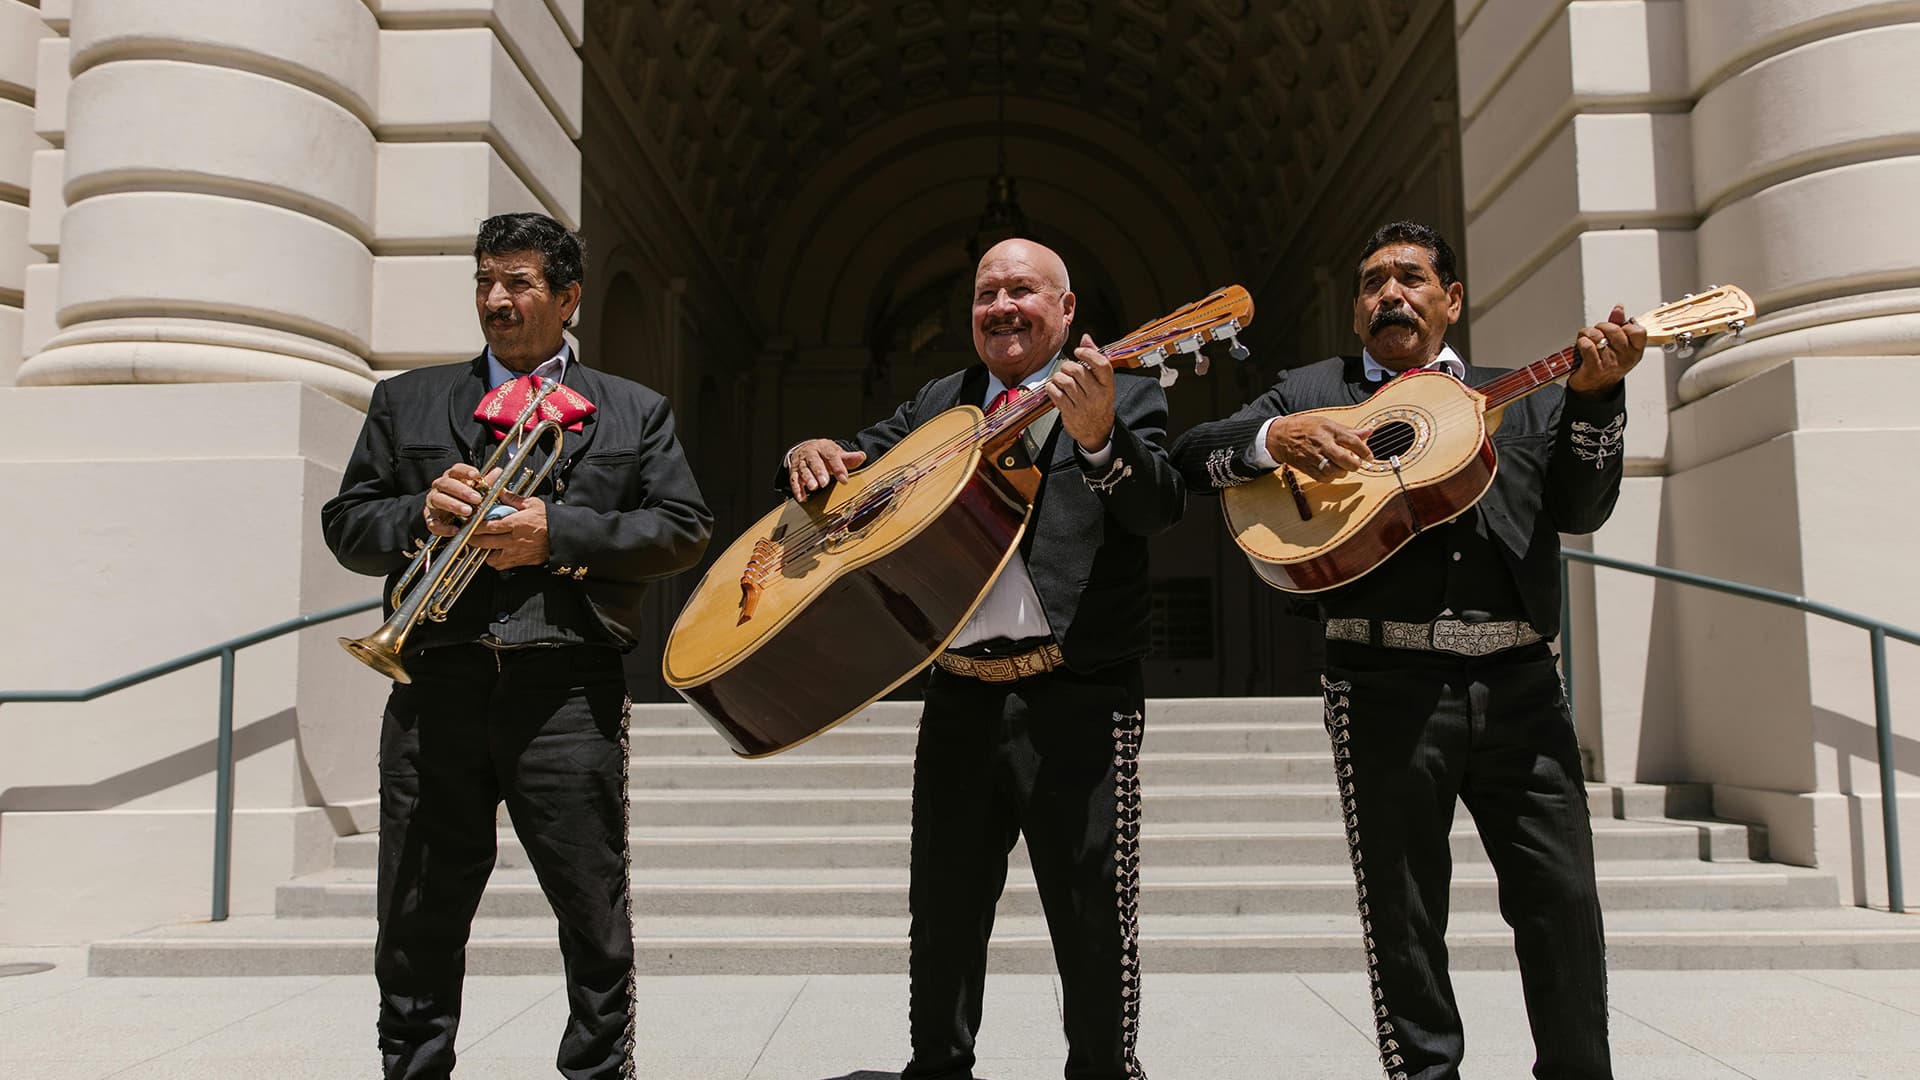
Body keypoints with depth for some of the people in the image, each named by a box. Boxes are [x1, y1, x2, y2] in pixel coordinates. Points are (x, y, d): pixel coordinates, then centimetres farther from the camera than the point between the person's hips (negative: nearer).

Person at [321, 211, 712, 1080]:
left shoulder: (634, 411, 13)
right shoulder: (406, 401, 18)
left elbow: (683, 530, 2)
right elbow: (345, 526, 15)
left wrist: (559, 532, -10)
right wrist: (420, 514, -7)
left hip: (569, 691, -1)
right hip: (438, 689, 2)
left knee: (594, 915, 3)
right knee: (418, 919, 8)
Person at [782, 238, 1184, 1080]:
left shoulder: (1125, 396, 2)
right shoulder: (938, 403, 16)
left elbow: (1160, 507, -14)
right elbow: (856, 463, 23)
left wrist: (1098, 435, -33)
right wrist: (810, 456, 0)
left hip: (1077, 702, -4)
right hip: (958, 700, 5)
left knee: (1094, 921, 2)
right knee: (942, 916, 14)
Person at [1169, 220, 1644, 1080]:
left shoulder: (1518, 397, 18)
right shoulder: (1311, 392, 14)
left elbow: (1580, 509, 7)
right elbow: (1192, 455, 4)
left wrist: (1594, 395, -7)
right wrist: (1274, 438, -15)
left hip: (1519, 681, 2)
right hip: (1387, 684, -2)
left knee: (1564, 900, 4)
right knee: (1402, 912, 5)